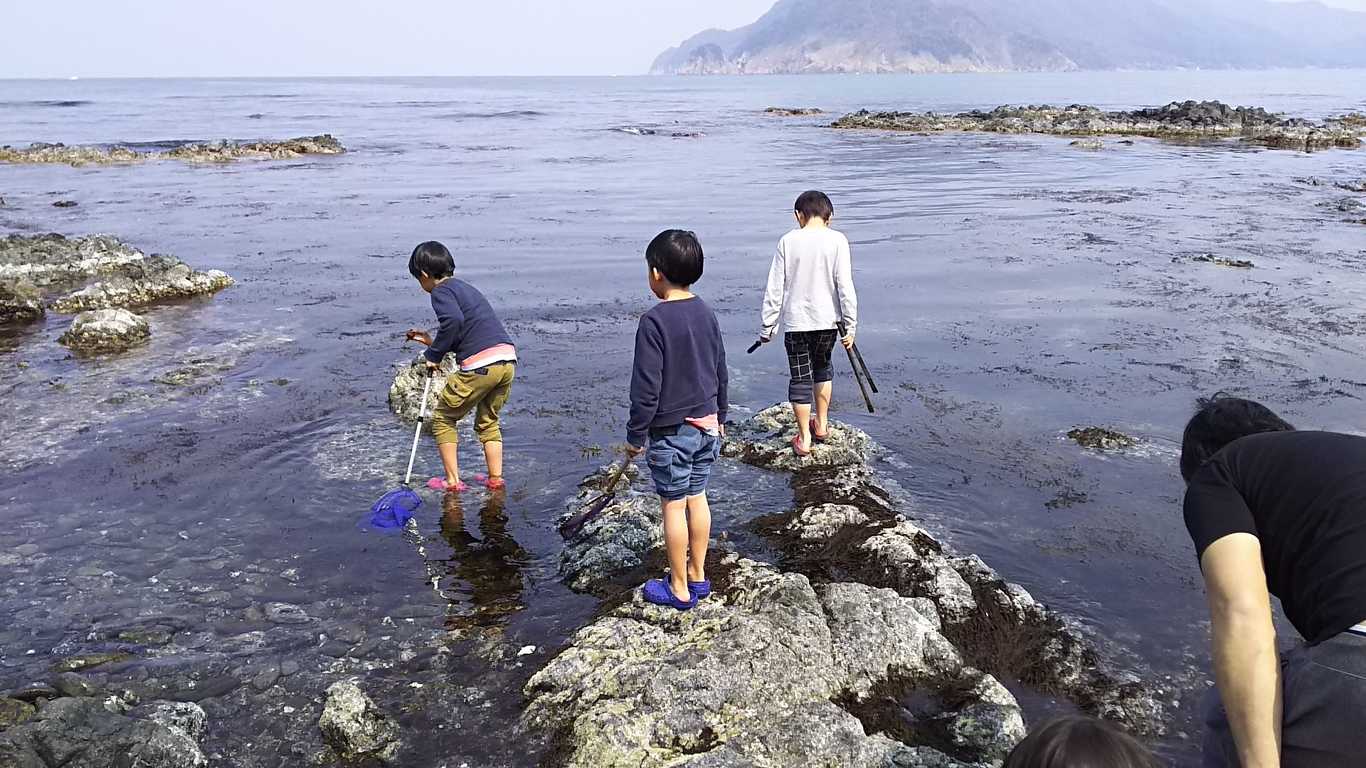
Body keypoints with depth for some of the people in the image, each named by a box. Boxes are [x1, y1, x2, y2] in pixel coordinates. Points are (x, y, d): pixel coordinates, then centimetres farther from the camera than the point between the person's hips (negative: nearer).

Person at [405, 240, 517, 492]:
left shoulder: (441, 291, 0)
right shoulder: (466, 288, 27)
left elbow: (453, 320, -21)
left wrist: (434, 355, -10)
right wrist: (432, 341, 35)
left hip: (480, 365, -8)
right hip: (507, 358, 8)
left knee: (443, 418, 11)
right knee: (488, 421, 25)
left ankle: (452, 481, 12)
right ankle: (496, 479, 25)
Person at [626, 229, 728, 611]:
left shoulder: (654, 321, -19)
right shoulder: (706, 313, 4)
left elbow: (646, 386, -18)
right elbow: (720, 371, 12)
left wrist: (636, 434, -9)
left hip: (671, 430, -7)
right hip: (706, 425, 7)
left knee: (673, 506, 4)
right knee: (697, 498, 16)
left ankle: (679, 589, 15)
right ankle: (697, 576, 28)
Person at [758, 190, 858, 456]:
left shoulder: (788, 241, -4)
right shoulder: (837, 240, -6)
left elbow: (775, 288, -4)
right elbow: (845, 286, -9)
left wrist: (768, 327, 4)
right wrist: (850, 325, -2)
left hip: (795, 321, -1)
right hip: (827, 320, 1)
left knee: (800, 377, 8)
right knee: (823, 367, 25)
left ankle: (804, 438, 13)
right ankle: (821, 424, 34)